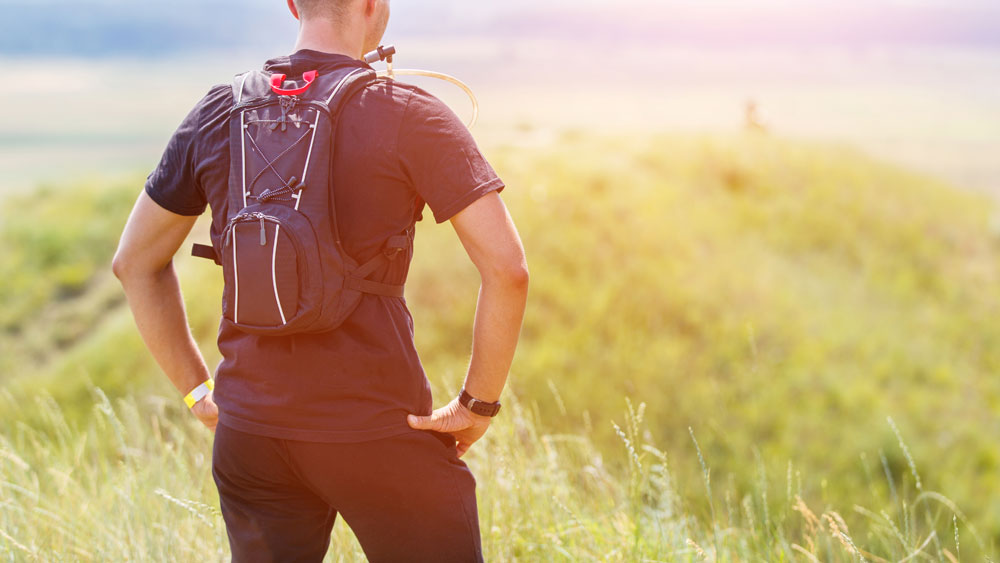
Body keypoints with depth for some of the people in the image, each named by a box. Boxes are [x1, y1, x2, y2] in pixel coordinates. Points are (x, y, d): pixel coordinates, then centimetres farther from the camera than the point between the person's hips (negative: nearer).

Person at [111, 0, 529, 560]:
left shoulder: (217, 114, 5)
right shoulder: (410, 116, -9)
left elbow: (136, 262, 13)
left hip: (250, 429, 5)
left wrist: (197, 390, 15)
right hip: (377, 430, -4)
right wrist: (479, 404, -5)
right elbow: (507, 269, -16)